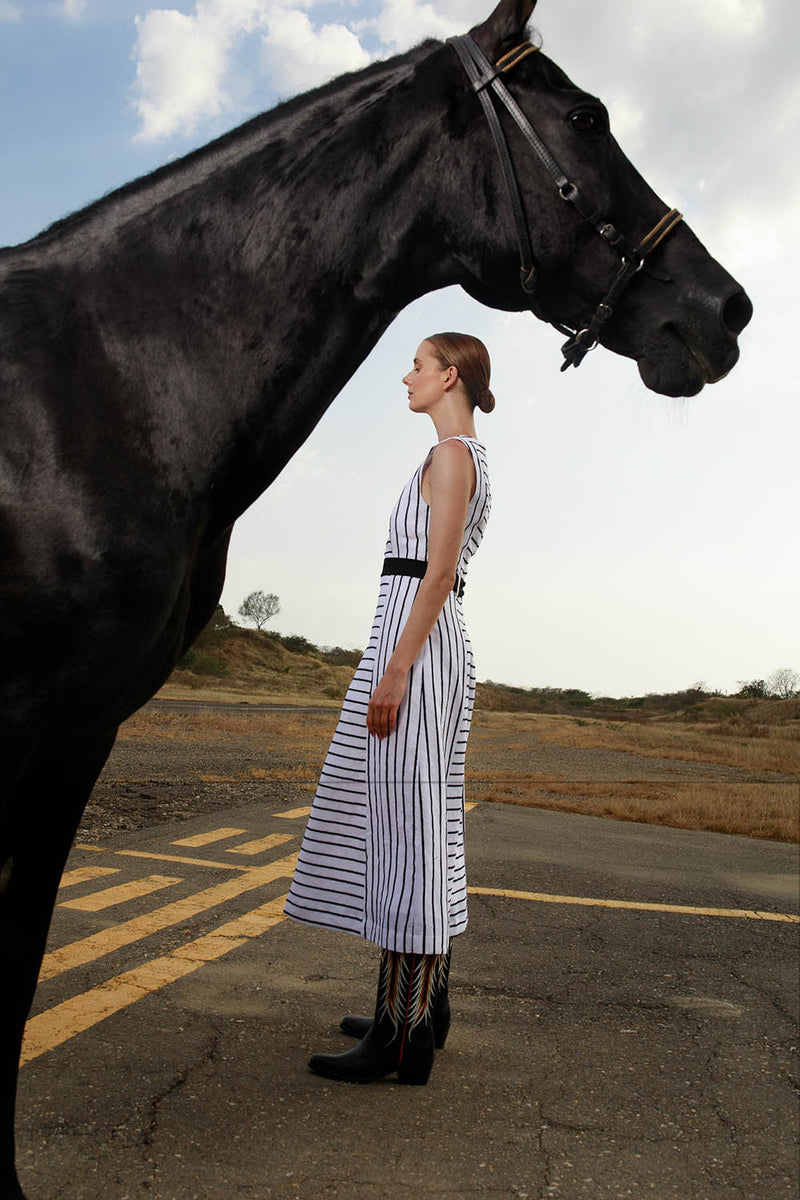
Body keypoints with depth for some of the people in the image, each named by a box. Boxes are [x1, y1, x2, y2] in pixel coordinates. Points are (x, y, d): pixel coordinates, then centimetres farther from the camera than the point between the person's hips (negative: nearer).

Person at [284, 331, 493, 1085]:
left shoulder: (451, 452, -7)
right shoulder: (466, 462, 22)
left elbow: (439, 572, -17)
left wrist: (394, 670, -20)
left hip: (415, 643, -11)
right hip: (434, 646, 11)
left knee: (404, 830, -10)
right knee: (426, 831, 11)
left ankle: (403, 1038, -5)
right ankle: (424, 1006, 19)